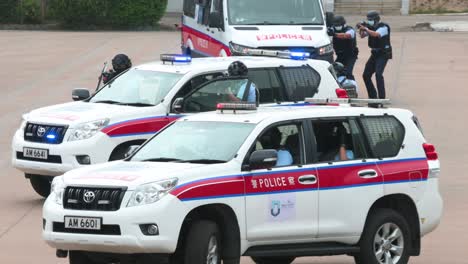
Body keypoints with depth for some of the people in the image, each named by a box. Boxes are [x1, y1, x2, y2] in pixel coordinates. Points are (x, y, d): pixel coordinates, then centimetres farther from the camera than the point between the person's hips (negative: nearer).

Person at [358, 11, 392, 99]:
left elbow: (376, 34, -32)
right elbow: (362, 36, 7)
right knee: (366, 75, 6)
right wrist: (361, 29, -13)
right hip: (375, 54, 8)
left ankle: (382, 97, -22)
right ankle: (373, 96, 18)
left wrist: (365, 29, -33)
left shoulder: (383, 27, -15)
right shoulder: (372, 27, 8)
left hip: (383, 54, -8)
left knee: (378, 74, -23)